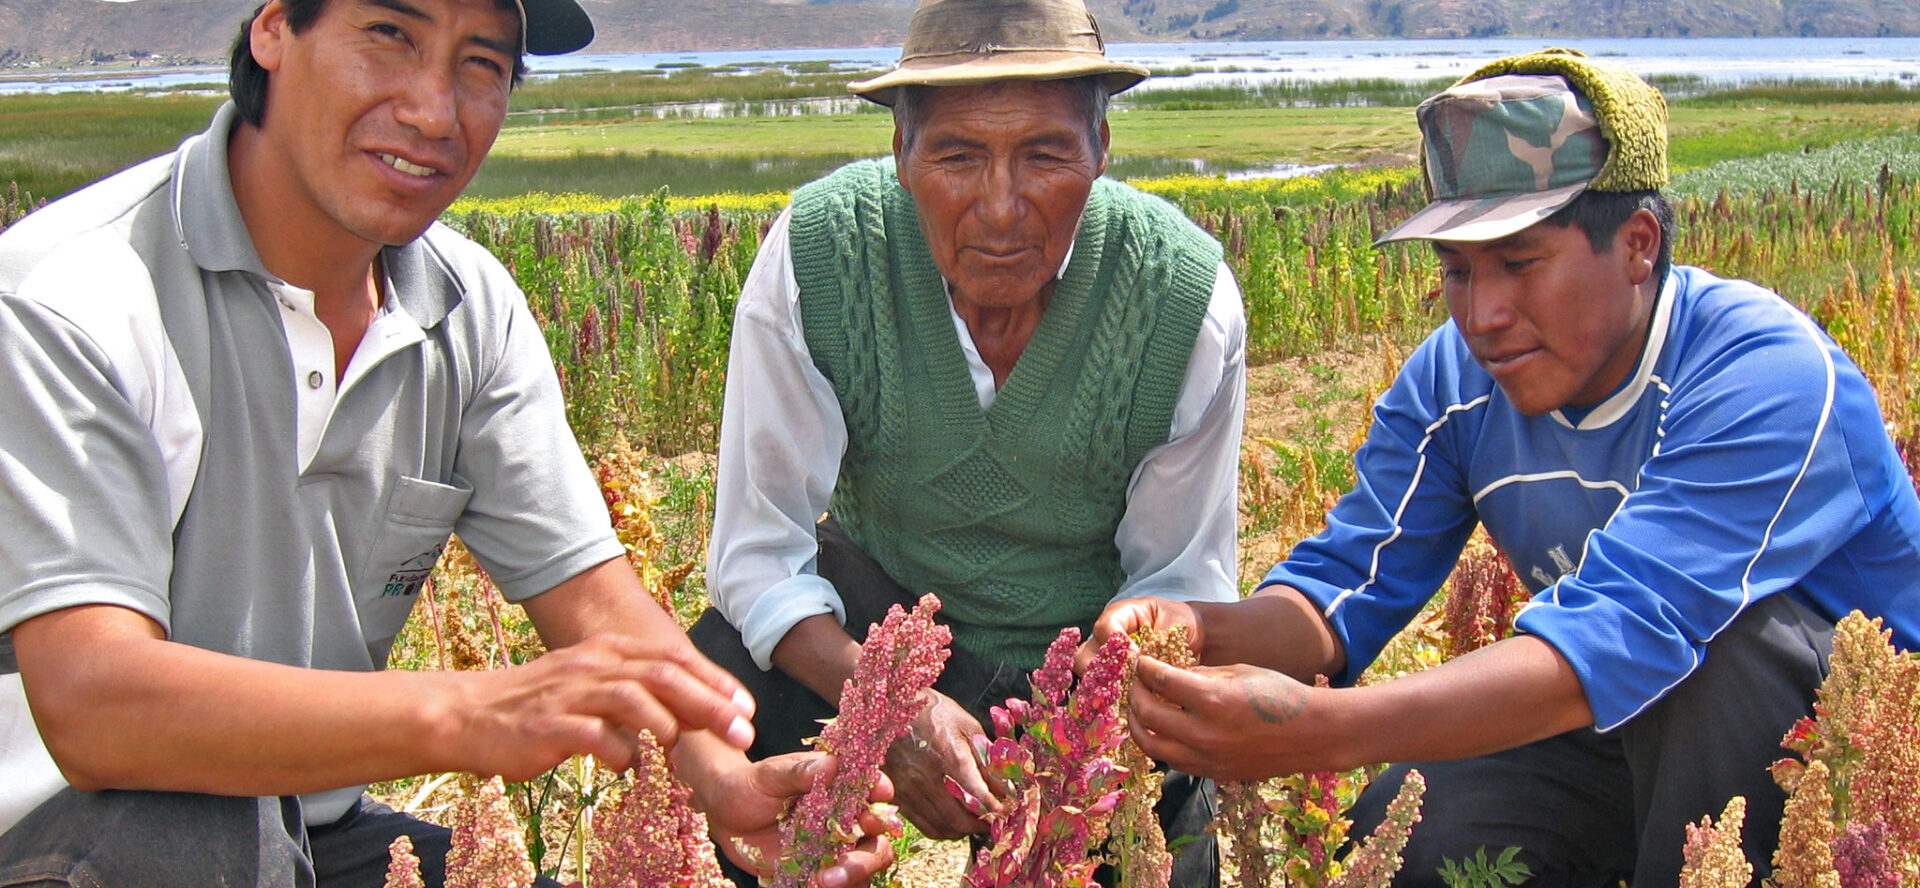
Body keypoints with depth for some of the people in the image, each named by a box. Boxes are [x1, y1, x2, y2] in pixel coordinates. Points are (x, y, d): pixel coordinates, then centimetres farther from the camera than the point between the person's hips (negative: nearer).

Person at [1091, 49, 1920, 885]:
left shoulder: (1771, 379, -30)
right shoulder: (1453, 378, -7)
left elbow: (1623, 633, -42)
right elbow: (1348, 583, -10)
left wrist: (1324, 729, -53)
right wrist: (1208, 633, -34)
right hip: (1626, 733, 6)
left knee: (1727, 632, -34)